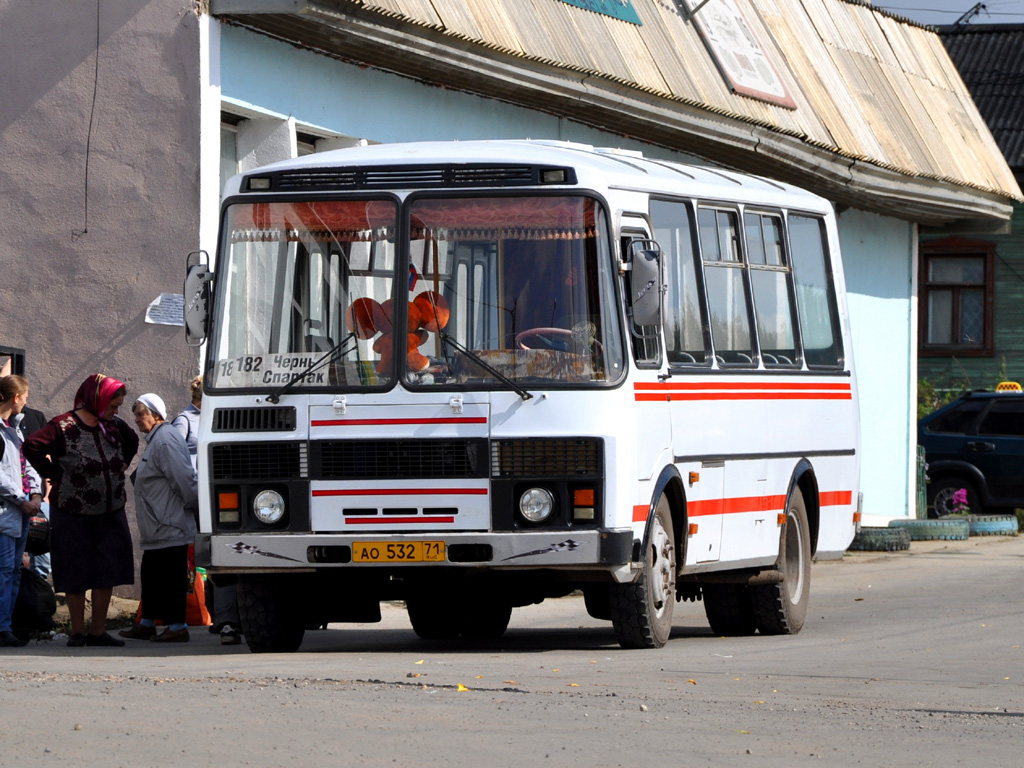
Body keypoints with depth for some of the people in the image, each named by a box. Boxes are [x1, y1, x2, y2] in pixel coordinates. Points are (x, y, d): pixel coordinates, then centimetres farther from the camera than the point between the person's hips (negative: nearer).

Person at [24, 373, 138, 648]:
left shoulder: (113, 426, 6)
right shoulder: (63, 427, -13)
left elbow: (132, 441, 26)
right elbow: (32, 447, -21)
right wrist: (54, 475, -15)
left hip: (111, 515, 5)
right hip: (73, 515, -5)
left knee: (107, 574, 4)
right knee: (76, 576, 3)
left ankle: (98, 632, 12)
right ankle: (77, 632, 13)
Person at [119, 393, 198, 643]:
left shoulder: (165, 440, -17)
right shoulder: (156, 439, 17)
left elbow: (183, 478, -21)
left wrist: (194, 505, -12)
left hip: (169, 527, -11)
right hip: (158, 528, 11)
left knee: (170, 576, -6)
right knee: (151, 575, 16)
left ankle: (176, 626, -3)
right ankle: (147, 624, 24)